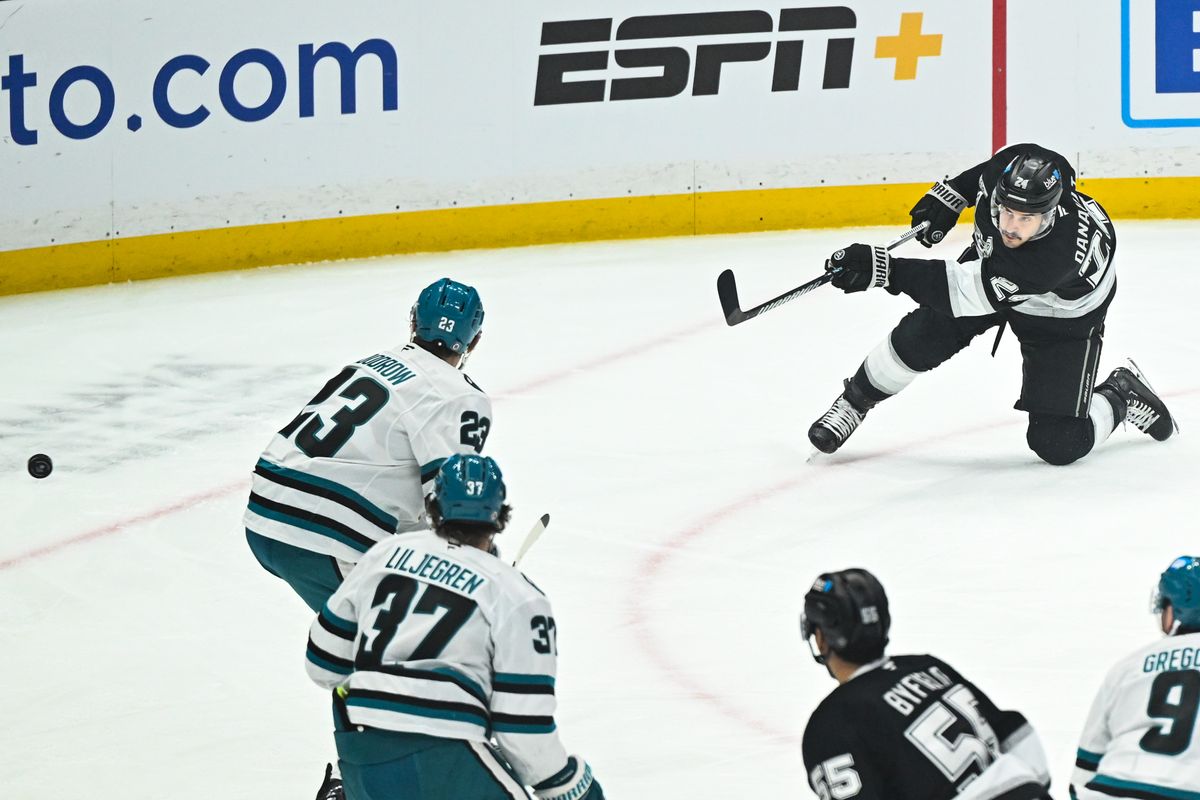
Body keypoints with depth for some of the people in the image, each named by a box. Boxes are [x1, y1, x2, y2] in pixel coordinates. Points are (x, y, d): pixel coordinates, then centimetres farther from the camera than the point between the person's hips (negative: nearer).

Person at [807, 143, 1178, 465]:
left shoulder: (1062, 251, -47)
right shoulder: (1007, 168, -32)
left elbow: (967, 292, -47)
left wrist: (885, 270, -52)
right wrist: (950, 195, -2)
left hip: (1062, 317, -5)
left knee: (1059, 445, -10)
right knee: (921, 336, -16)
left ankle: (1122, 396, 19)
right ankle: (853, 402, 12)